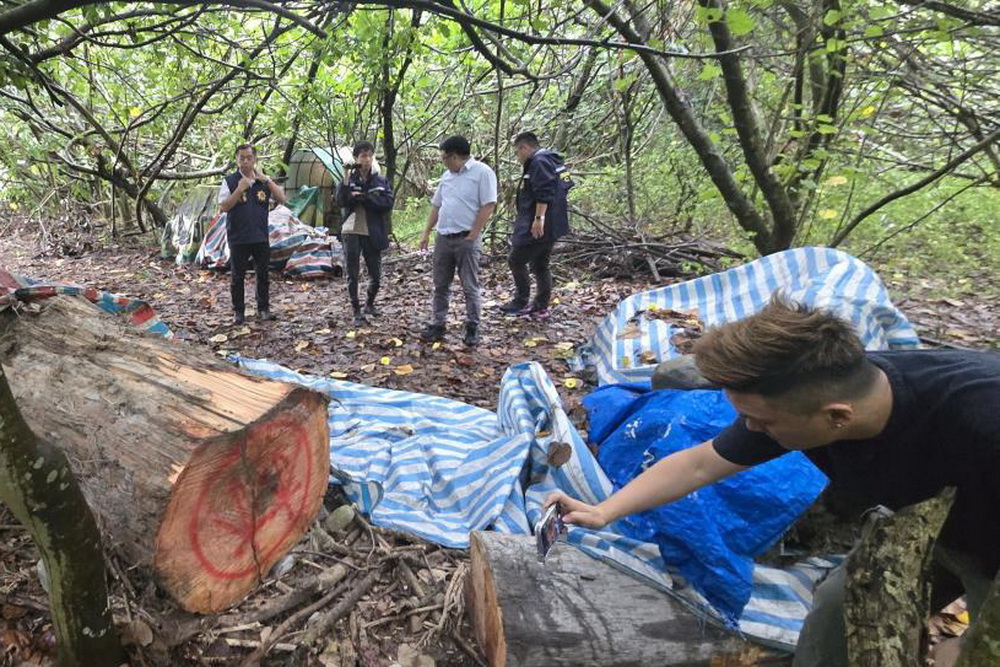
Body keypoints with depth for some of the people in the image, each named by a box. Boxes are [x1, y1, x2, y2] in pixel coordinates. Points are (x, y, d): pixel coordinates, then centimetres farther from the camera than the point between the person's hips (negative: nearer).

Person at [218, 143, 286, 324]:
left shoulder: (264, 180, 7)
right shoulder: (230, 181, -2)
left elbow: (281, 199, -3)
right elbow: (224, 207, -8)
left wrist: (266, 179, -12)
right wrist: (239, 190, -18)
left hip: (261, 236, 3)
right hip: (238, 238, -3)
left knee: (263, 273, 8)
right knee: (237, 275, 5)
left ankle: (263, 309, 20)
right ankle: (238, 311, 15)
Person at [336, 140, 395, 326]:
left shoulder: (381, 181, 5)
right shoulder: (349, 180, 2)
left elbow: (388, 204, -8)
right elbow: (340, 201, -13)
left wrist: (363, 197, -13)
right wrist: (347, 179, -22)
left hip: (373, 234, 1)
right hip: (351, 233, -1)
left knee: (376, 275, 8)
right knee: (352, 274, 3)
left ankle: (370, 304, 34)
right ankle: (356, 311, 15)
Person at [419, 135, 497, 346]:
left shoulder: (482, 172, -8)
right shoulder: (447, 175, 15)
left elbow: (488, 206, -14)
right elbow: (436, 206, 20)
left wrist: (472, 236, -16)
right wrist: (426, 233, 15)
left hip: (466, 239, -7)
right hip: (443, 238, 7)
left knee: (470, 287, 1)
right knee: (440, 286, 10)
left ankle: (473, 329, 11)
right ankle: (437, 326, 18)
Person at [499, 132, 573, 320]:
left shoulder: (540, 162, -14)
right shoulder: (550, 161, 20)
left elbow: (544, 193, -24)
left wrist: (539, 218, -26)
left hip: (538, 227, -11)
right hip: (551, 227, 11)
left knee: (516, 260, -3)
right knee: (540, 265, 14)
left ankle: (521, 302, 4)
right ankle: (541, 307, 18)